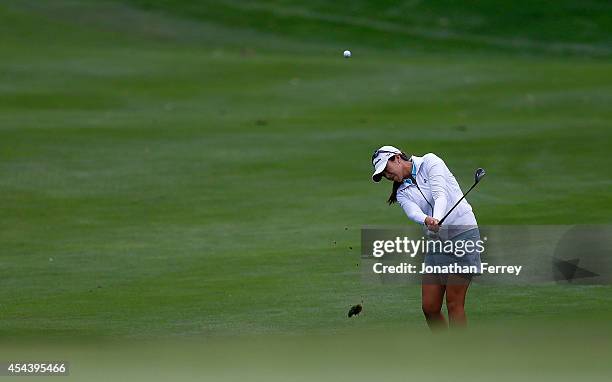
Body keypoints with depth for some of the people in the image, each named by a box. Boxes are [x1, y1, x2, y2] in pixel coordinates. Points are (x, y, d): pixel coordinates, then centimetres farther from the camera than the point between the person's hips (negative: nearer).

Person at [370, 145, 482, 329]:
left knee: (454, 304, -11)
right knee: (429, 307, 1)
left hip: (462, 232, -7)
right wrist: (427, 220, -34)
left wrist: (437, 218, -36)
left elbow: (441, 195, -16)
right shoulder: (402, 193, 13)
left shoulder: (429, 161, 0)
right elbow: (413, 211, -10)